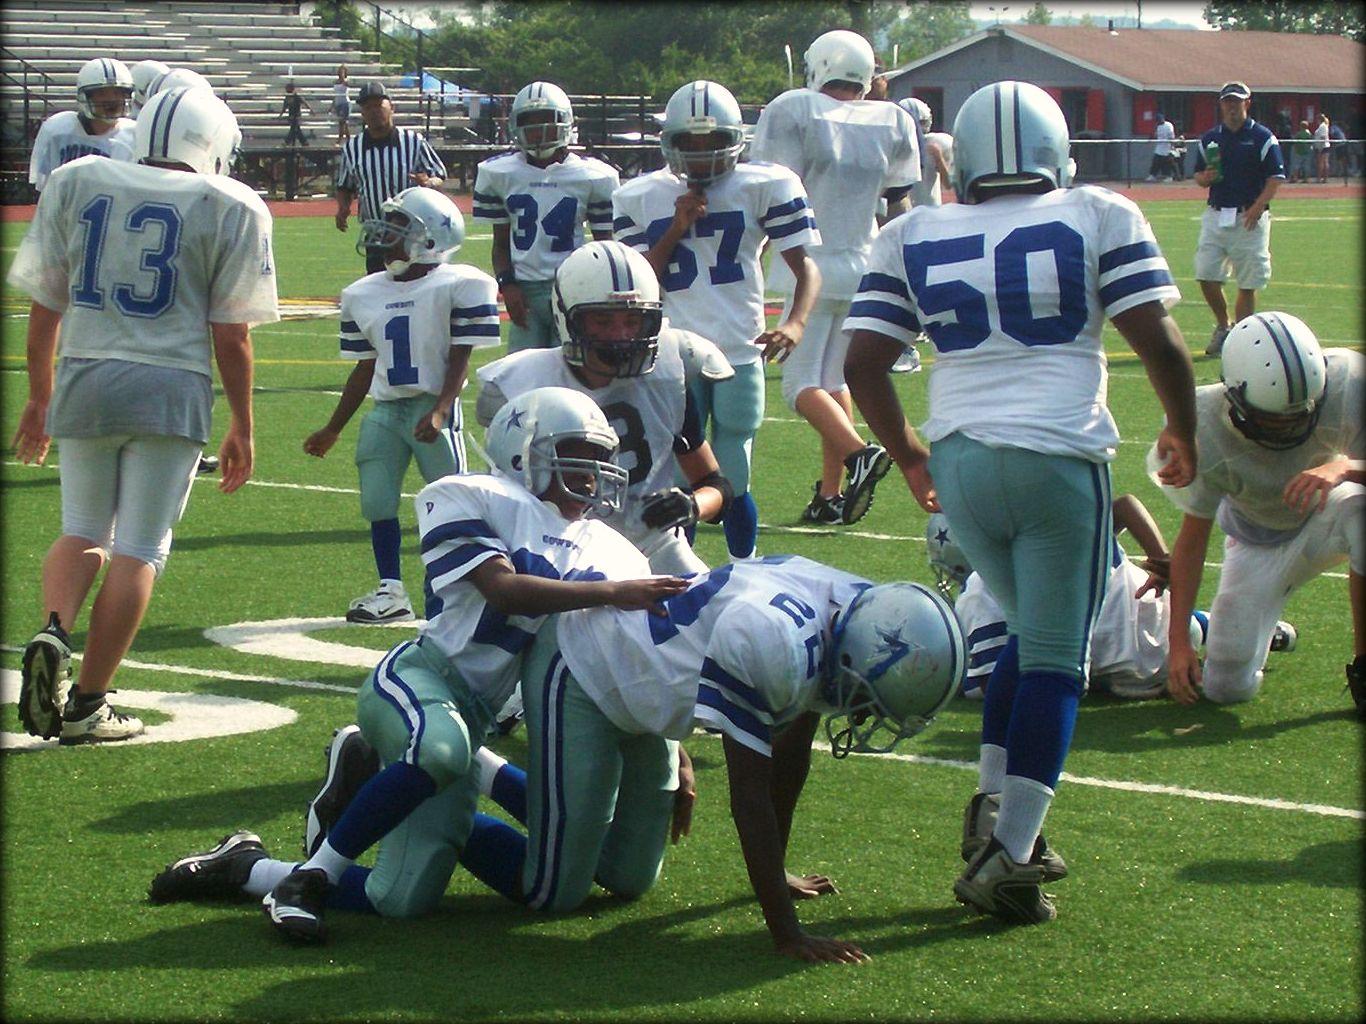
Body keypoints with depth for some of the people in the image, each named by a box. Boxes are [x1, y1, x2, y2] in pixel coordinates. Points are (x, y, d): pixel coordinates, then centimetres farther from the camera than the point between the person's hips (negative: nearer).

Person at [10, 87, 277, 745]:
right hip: (170, 388, -3)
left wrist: (39, 396, 22)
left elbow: (44, 307, 10)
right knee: (137, 551, 5)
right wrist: (241, 429, 10)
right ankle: (87, 707, 5)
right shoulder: (229, 208, -1)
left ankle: (53, 634, -8)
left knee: (83, 532, 19)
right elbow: (231, 335, 0)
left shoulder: (74, 183, 7)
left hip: (84, 381, 3)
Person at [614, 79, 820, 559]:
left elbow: (805, 267, -3)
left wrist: (795, 323, -22)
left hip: (741, 353, -1)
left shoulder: (765, 187, 1)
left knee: (733, 484, 5)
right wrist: (676, 229, -9)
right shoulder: (639, 198, 7)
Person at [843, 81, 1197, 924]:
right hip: (1061, 459, -4)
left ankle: (995, 806, 15)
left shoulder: (914, 238, 9)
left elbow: (863, 364, 7)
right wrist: (1183, 435, 14)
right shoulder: (1099, 219, 2)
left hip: (960, 461, 4)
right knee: (1054, 659, 2)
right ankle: (1007, 861, -3)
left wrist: (907, 455, 22)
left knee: (1032, 632, 24)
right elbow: (1160, 343, -3)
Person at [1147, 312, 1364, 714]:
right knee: (1226, 688, -7)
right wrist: (1179, 639, -17)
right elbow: (1193, 536, -16)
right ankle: (1267, 628, 30)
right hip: (1258, 541, 1)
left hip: (1323, 518, 0)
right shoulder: (1206, 433, -29)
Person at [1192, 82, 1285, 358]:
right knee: (1206, 276, -3)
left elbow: (1276, 178, -5)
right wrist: (1206, 178, -7)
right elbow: (1199, 176, 18)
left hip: (1250, 218, -4)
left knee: (1248, 283, -1)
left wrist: (1257, 206, -17)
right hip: (1215, 216, 4)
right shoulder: (1209, 138, 12)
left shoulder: (1262, 138, -1)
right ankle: (1222, 327, 18)